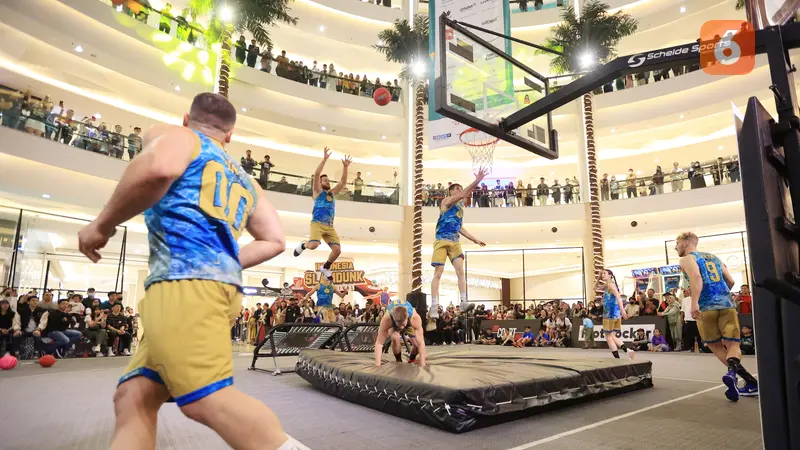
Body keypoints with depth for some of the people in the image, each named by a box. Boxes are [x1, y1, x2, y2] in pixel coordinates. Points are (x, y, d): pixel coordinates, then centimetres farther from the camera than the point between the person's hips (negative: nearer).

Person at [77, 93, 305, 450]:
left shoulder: (174, 135, 11)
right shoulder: (243, 180, 31)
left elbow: (159, 167, -16)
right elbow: (275, 240, 25)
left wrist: (102, 224, -3)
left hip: (183, 280, -8)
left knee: (207, 400, -16)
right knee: (133, 398, 9)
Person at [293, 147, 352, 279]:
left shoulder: (332, 193, 23)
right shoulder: (318, 191, 8)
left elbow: (343, 182, 20)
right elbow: (316, 174, -6)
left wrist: (345, 167, 9)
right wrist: (324, 160, -12)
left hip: (330, 226, 5)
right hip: (317, 223, -5)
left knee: (337, 250, -8)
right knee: (313, 245, -28)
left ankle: (325, 267, 19)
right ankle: (303, 245, 10)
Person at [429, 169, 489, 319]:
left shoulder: (460, 209, 20)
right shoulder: (446, 201, -2)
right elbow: (463, 195, -20)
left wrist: (475, 240, 25)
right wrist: (477, 181, -25)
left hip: (455, 242, 6)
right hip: (442, 241, -6)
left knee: (460, 270, -10)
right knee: (438, 273, -6)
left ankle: (463, 303, -13)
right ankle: (434, 306, -4)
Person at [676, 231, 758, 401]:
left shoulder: (686, 259, 4)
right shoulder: (713, 257, 25)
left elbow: (696, 277, -16)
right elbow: (730, 281, 25)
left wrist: (694, 303, -24)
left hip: (706, 307, -5)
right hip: (727, 303, 5)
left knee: (716, 346, 12)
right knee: (732, 344, 6)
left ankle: (750, 382, 3)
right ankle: (732, 371, -25)